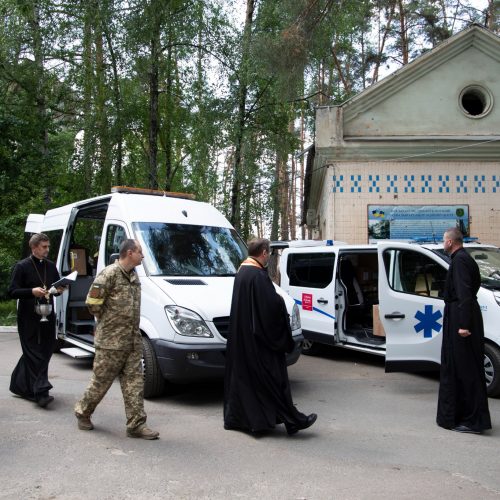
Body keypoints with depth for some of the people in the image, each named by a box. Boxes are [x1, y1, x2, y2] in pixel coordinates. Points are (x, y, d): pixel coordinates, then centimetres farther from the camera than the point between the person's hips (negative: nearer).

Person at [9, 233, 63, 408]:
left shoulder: (51, 266, 13)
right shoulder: (22, 267, -4)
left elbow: (56, 286, 23)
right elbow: (12, 291, -7)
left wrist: (58, 290, 0)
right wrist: (32, 291, -22)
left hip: (47, 316, 6)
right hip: (29, 318, -6)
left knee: (44, 352, 10)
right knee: (35, 355, -8)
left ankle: (19, 385, 27)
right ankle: (41, 392, -11)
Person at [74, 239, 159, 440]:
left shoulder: (134, 275, 11)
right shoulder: (110, 273, -15)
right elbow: (93, 302, -14)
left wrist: (128, 324, 12)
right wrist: (107, 321, -2)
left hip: (133, 340, 7)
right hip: (110, 341, -7)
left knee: (134, 382, 4)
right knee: (101, 380, 6)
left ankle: (136, 424, 7)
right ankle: (83, 412, 28)